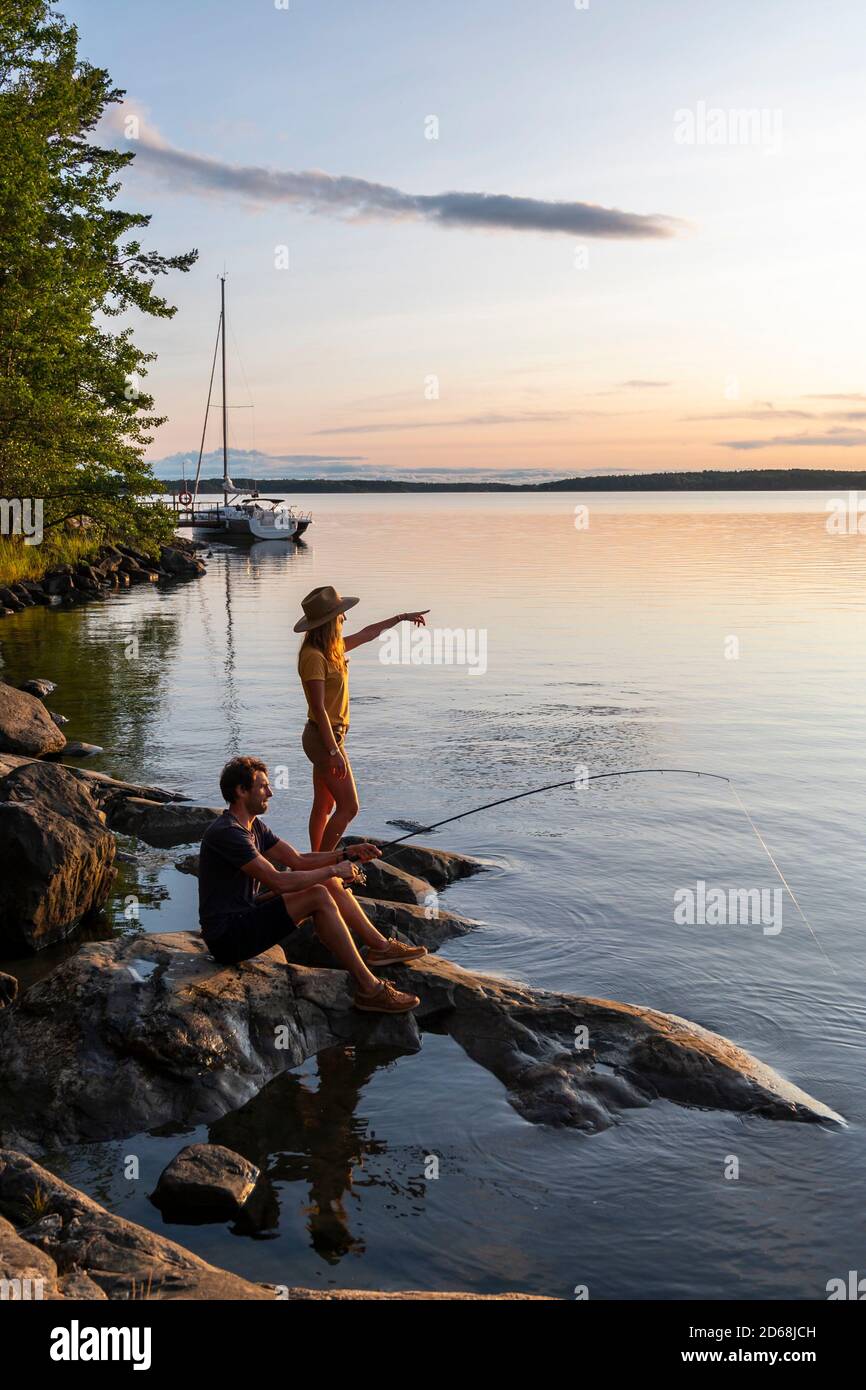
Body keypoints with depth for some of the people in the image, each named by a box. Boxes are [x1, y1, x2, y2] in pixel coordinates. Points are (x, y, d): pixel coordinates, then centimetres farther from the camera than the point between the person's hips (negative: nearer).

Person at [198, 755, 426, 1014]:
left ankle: (380, 947, 16)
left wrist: (346, 855, -3)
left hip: (244, 919, 10)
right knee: (319, 897, -22)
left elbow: (298, 861, 12)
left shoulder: (253, 826, 11)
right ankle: (368, 989, -20)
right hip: (228, 938, -10)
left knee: (331, 884, 8)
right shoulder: (226, 833, -21)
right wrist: (332, 870, -16)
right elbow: (278, 882, -26)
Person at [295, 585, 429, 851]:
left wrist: (401, 618, 34)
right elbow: (318, 708, -24)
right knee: (348, 807, -5)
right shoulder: (314, 656, -21)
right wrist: (334, 751, -24)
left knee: (324, 806, 14)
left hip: (330, 736, 10)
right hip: (324, 738, -10)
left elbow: (366, 634, 26)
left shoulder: (332, 649, 8)